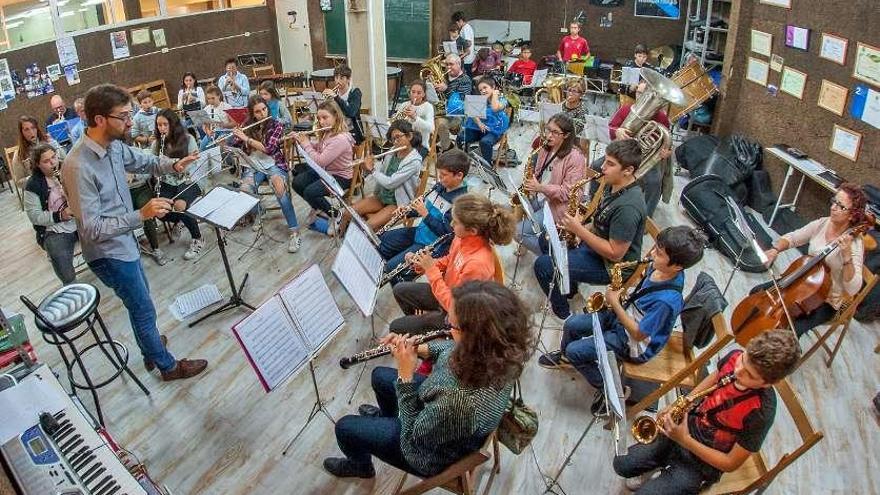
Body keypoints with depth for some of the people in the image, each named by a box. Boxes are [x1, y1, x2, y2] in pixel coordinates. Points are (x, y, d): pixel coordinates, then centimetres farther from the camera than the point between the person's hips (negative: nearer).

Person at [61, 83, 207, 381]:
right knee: (145, 311, 8)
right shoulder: (78, 166, -31)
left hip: (124, 241, 8)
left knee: (140, 301, 25)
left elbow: (143, 162, 14)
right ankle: (168, 366, 28)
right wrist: (141, 215, -40)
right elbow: (91, 229, -31)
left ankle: (150, 350, 48)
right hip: (108, 253, -8)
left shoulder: (114, 145, -7)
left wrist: (173, 165, -7)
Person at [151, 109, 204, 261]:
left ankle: (197, 240, -9)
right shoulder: (156, 143, 5)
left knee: (180, 205, -34)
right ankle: (178, 221, 14)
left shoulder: (188, 139, -5)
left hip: (188, 181, -3)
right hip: (167, 184, 3)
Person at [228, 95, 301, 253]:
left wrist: (246, 138, -16)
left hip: (273, 164, -3)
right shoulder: (247, 126, 8)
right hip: (253, 166, 3)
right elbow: (232, 144, 13)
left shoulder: (276, 125, -3)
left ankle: (294, 231, -34)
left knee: (280, 187, -36)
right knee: (244, 190, -30)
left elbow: (269, 148, -16)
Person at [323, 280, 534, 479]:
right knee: (380, 375, 25)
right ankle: (386, 415, 60)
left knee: (345, 427, 13)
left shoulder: (461, 402, -49)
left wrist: (405, 376, -27)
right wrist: (425, 349, -15)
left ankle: (360, 466, 49)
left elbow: (413, 434, -27)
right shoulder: (499, 347, -28)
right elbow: (458, 349, -2)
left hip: (437, 452, -6)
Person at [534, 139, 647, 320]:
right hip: (596, 244, 10)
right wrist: (581, 232, -1)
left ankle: (563, 313, 5)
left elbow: (615, 254, -29)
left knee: (543, 265, -15)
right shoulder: (615, 185, -2)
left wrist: (579, 230, -25)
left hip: (611, 265, -10)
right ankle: (569, 283, 29)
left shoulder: (628, 206, -32)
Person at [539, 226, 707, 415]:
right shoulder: (658, 268, -14)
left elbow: (638, 334, -26)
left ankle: (607, 390, 12)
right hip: (625, 315, 8)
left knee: (574, 351, -11)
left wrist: (615, 304, -21)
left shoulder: (668, 300, -37)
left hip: (636, 344, -8)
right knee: (571, 324, 7)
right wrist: (620, 296, -6)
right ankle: (564, 356, 40)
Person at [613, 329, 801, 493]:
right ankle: (664, 463, 32)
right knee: (622, 465, 7)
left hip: (701, 462, -5)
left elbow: (731, 463, -20)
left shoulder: (761, 412, -33)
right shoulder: (735, 357, -19)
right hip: (686, 427, 5)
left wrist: (685, 440, -24)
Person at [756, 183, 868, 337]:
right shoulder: (821, 224, -7)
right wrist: (775, 250, -13)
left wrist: (846, 256, -41)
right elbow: (792, 238, 7)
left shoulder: (854, 244, -23)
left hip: (826, 301, -6)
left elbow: (852, 289, -30)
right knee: (757, 293, 0)